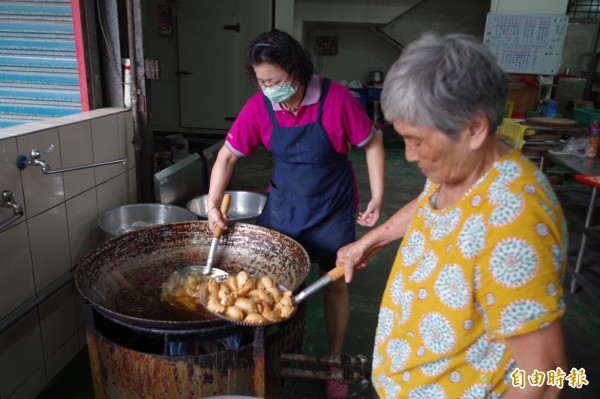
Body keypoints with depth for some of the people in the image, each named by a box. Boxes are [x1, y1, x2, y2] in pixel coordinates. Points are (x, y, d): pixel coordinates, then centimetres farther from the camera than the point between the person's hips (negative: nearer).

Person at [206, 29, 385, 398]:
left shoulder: (336, 98, -21)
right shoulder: (258, 108, -12)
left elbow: (372, 144, -10)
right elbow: (228, 156, -4)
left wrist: (377, 198, -11)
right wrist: (213, 206, -12)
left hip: (332, 207, -2)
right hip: (283, 204, 3)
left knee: (334, 283, 10)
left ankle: (335, 361, 32)